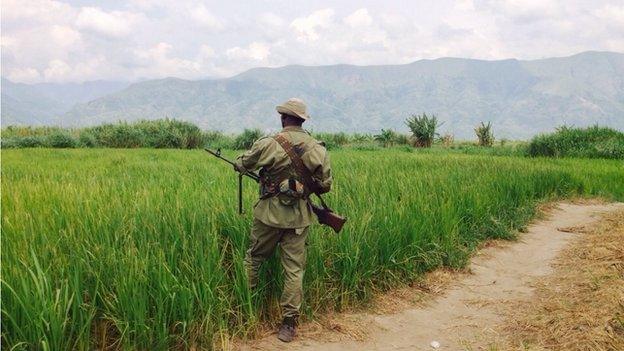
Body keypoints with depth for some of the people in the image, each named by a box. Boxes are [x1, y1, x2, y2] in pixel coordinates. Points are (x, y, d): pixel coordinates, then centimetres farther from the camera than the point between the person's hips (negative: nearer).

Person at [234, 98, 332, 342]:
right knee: (294, 269, 7)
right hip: (299, 218, 2)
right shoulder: (318, 149, -1)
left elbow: (243, 164, 7)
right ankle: (289, 323, 11)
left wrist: (238, 164, 31)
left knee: (254, 258, 17)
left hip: (270, 213, -2)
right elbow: (325, 185, 5)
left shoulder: (269, 144, -10)